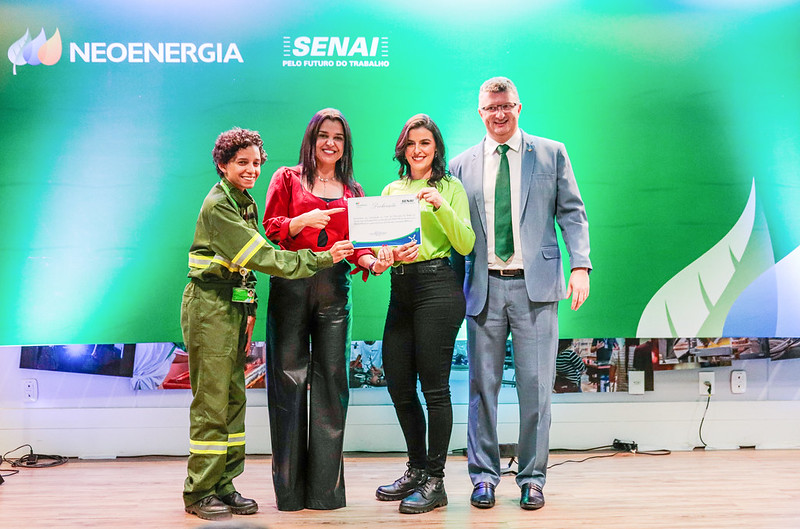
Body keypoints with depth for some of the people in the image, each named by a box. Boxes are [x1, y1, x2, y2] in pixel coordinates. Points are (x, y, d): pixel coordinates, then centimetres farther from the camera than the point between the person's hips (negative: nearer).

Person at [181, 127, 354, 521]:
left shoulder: (246, 202, 15)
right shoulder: (217, 205, -14)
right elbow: (264, 258, -20)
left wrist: (249, 311, 10)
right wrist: (323, 259, -19)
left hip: (235, 306, 9)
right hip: (210, 306, -9)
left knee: (234, 398, 9)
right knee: (212, 400, -5)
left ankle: (223, 485, 17)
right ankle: (199, 492, 5)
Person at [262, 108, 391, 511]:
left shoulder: (352, 191, 19)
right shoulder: (287, 179, 11)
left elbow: (357, 243, 13)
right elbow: (271, 229, 2)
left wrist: (371, 260, -8)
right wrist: (302, 221, -16)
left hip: (334, 289, 3)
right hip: (290, 285, -2)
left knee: (332, 380, 1)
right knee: (289, 379, -3)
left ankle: (325, 487, 11)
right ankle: (290, 488, 7)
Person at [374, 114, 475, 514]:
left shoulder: (450, 187, 4)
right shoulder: (391, 191, 17)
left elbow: (466, 244, -5)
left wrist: (441, 205, -17)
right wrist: (391, 254, -7)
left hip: (438, 286, -6)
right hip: (400, 289, 6)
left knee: (434, 386, -4)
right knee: (397, 383, 8)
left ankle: (435, 481, 6)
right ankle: (417, 470, 26)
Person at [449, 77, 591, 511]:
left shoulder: (551, 154, 9)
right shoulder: (462, 164, 12)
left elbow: (571, 213, 5)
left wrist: (580, 265, -8)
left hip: (534, 284, -1)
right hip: (484, 286, 2)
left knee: (535, 385, 1)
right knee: (482, 384, 5)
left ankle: (532, 478, 14)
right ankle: (484, 475, 18)